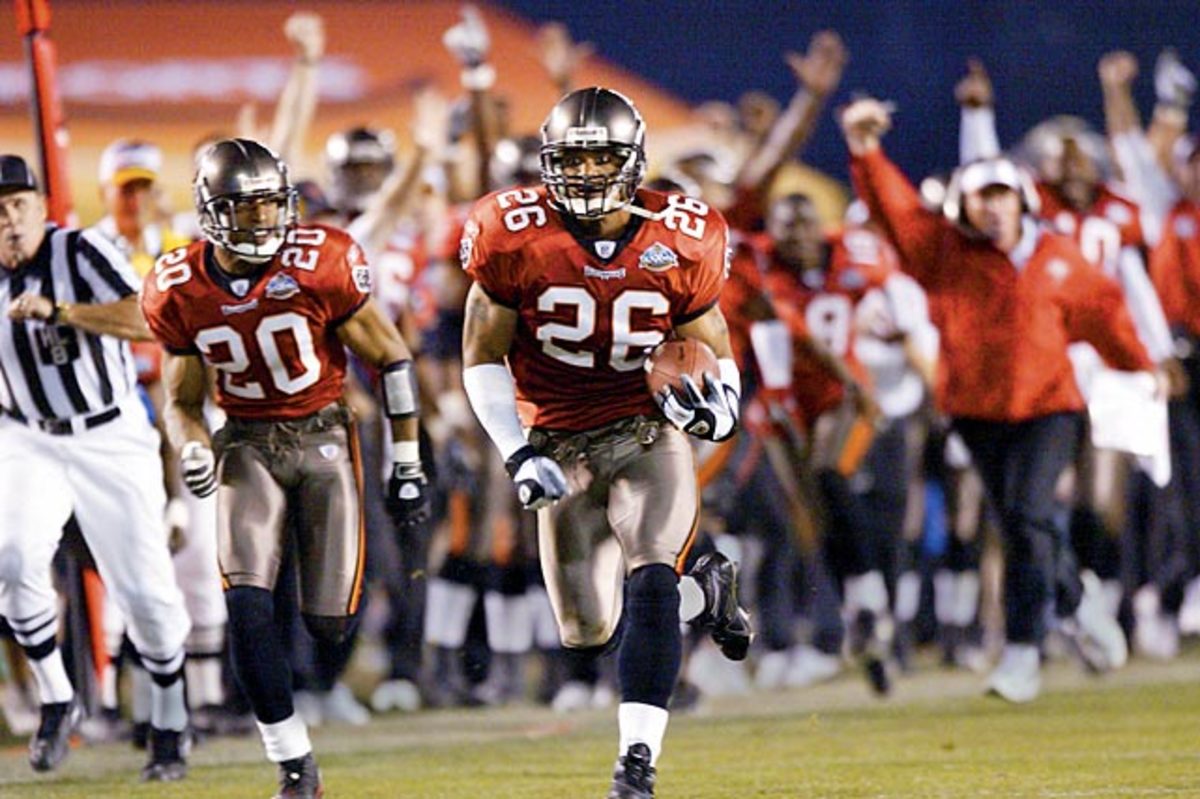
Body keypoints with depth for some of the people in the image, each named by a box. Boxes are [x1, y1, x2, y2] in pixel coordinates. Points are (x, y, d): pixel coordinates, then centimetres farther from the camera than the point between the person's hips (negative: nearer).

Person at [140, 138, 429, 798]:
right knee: (247, 604, -17)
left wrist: (407, 465, -3)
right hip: (247, 443, 1)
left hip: (324, 434, -1)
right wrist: (193, 451, -15)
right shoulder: (178, 292, -7)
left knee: (330, 620, -6)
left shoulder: (320, 265, -16)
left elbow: (389, 357, -5)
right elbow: (182, 397, 7)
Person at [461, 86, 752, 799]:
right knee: (587, 629, 3)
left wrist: (720, 403, -16)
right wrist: (518, 453, -11)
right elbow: (483, 358, -1)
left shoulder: (681, 244, -6)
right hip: (560, 444, 1)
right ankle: (703, 592, 33)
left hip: (649, 433, -1)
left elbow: (714, 347, 8)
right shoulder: (516, 238, -10)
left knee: (650, 582, -25)